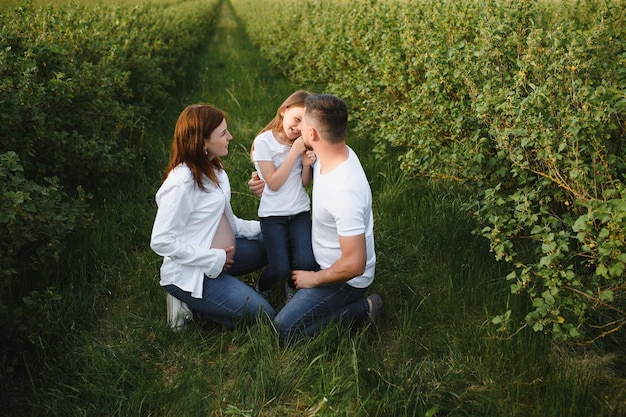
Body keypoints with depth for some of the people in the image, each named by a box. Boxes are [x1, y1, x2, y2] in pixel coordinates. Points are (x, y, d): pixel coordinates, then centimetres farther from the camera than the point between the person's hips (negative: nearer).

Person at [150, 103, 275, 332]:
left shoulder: (212, 170, 3)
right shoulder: (181, 183, -25)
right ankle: (189, 303, 2)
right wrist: (215, 260, -24)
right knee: (263, 314, -11)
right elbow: (161, 241, -26)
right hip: (189, 274, -9)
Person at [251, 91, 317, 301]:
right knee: (280, 270, -18)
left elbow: (305, 183, 10)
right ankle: (262, 287, 19)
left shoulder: (302, 142, 5)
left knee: (305, 263, -19)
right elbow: (274, 184, -14)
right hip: (273, 213, -4)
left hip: (300, 211, 4)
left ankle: (292, 285, 17)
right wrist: (294, 152, -18)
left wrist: (307, 164, -11)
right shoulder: (264, 141, -9)